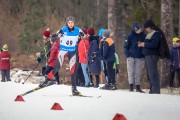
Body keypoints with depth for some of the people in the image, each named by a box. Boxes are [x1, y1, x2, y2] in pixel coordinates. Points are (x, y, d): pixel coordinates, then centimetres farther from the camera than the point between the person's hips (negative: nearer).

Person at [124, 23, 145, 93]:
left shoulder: (143, 36, 1)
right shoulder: (130, 36, -6)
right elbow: (126, 46, -2)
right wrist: (128, 54, -10)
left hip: (140, 58, 2)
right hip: (131, 57, -2)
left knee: (138, 73, 6)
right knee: (131, 72, 1)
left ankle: (138, 87, 11)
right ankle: (131, 87, 4)